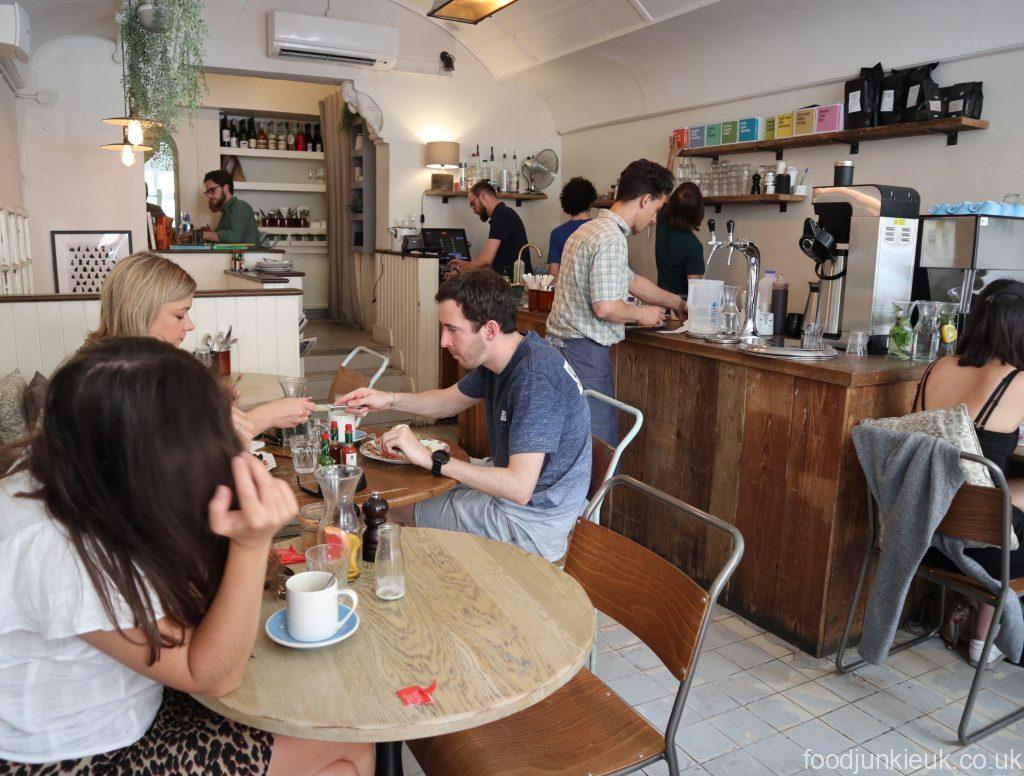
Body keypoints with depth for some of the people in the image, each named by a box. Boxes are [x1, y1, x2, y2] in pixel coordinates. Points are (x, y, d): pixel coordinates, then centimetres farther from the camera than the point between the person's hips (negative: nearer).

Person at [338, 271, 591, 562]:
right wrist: (389, 399, 1)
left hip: (532, 525, -9)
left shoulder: (535, 377, -31)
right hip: (512, 483, 9)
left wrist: (430, 458, -30)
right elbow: (449, 399, 18)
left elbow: (519, 488, -34)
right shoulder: (493, 358, 0)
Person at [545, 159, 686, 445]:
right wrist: (642, 314, -3)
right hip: (585, 352, -10)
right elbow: (605, 307, -22)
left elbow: (631, 280, 27)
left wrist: (678, 303, 36)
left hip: (563, 346, 10)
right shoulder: (612, 239, -16)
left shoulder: (591, 229, 17)